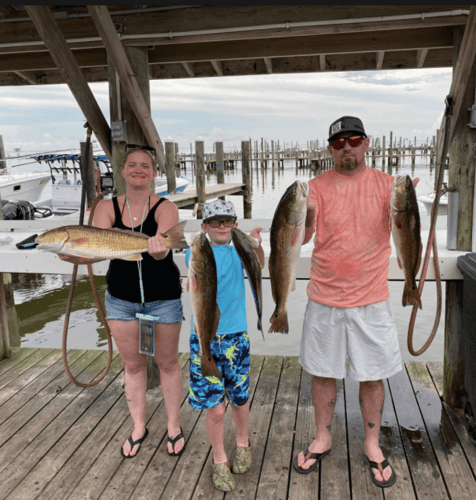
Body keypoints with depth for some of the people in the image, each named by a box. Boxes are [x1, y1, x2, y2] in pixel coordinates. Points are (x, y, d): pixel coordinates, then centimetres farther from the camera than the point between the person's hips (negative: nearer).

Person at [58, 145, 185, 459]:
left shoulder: (165, 208, -11)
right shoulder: (107, 208, -3)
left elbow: (163, 248, -30)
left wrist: (158, 249, -54)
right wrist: (74, 256, -38)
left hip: (163, 297, -2)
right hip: (121, 298, 3)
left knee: (167, 362, 12)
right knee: (133, 364, 16)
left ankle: (174, 427, 31)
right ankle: (139, 427, 35)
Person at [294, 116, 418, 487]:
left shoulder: (385, 184, -1)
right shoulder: (318, 186, -1)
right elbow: (300, 238, -11)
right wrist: (303, 218, -33)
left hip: (371, 300, 0)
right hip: (324, 300, 1)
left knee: (372, 376, 11)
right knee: (323, 373, 13)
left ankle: (373, 446, 33)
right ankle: (322, 439, 35)